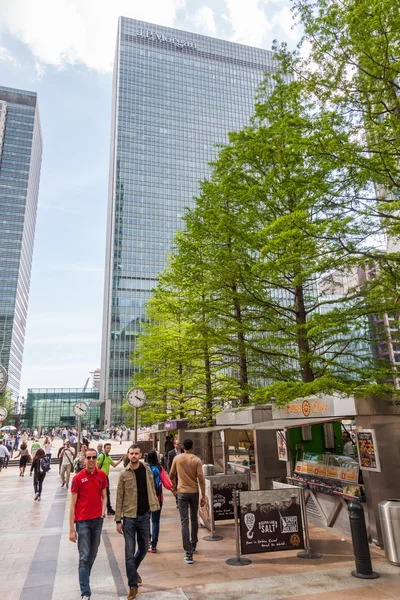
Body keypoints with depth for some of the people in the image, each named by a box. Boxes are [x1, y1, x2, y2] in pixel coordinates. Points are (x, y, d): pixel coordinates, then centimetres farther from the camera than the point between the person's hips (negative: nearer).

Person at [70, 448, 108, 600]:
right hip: (83, 521, -4)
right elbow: (73, 504, -5)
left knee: (93, 555, 15)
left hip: (98, 520, 4)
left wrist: (103, 511, -6)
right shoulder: (78, 478, -9)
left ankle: (84, 580, 36)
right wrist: (72, 529, -6)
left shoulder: (102, 475, 1)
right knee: (84, 557, -1)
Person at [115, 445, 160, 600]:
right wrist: (118, 520, -4)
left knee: (143, 549, 16)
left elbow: (152, 489, 5)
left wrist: (155, 506, -2)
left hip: (144, 516, 3)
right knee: (130, 552, 2)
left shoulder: (146, 470, -1)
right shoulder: (124, 474, -7)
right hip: (129, 517, -2)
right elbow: (119, 499, -3)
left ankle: (133, 569, 44)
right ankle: (133, 585, 18)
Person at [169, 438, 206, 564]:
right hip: (194, 492, 1)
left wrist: (175, 486, 26)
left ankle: (188, 553, -5)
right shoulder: (197, 460, -6)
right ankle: (193, 545, 34)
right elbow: (201, 478, -10)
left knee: (184, 522, 0)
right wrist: (203, 496, -5)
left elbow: (171, 476, 8)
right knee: (194, 519, 20)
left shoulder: (177, 458, -3)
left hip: (182, 492, -1)